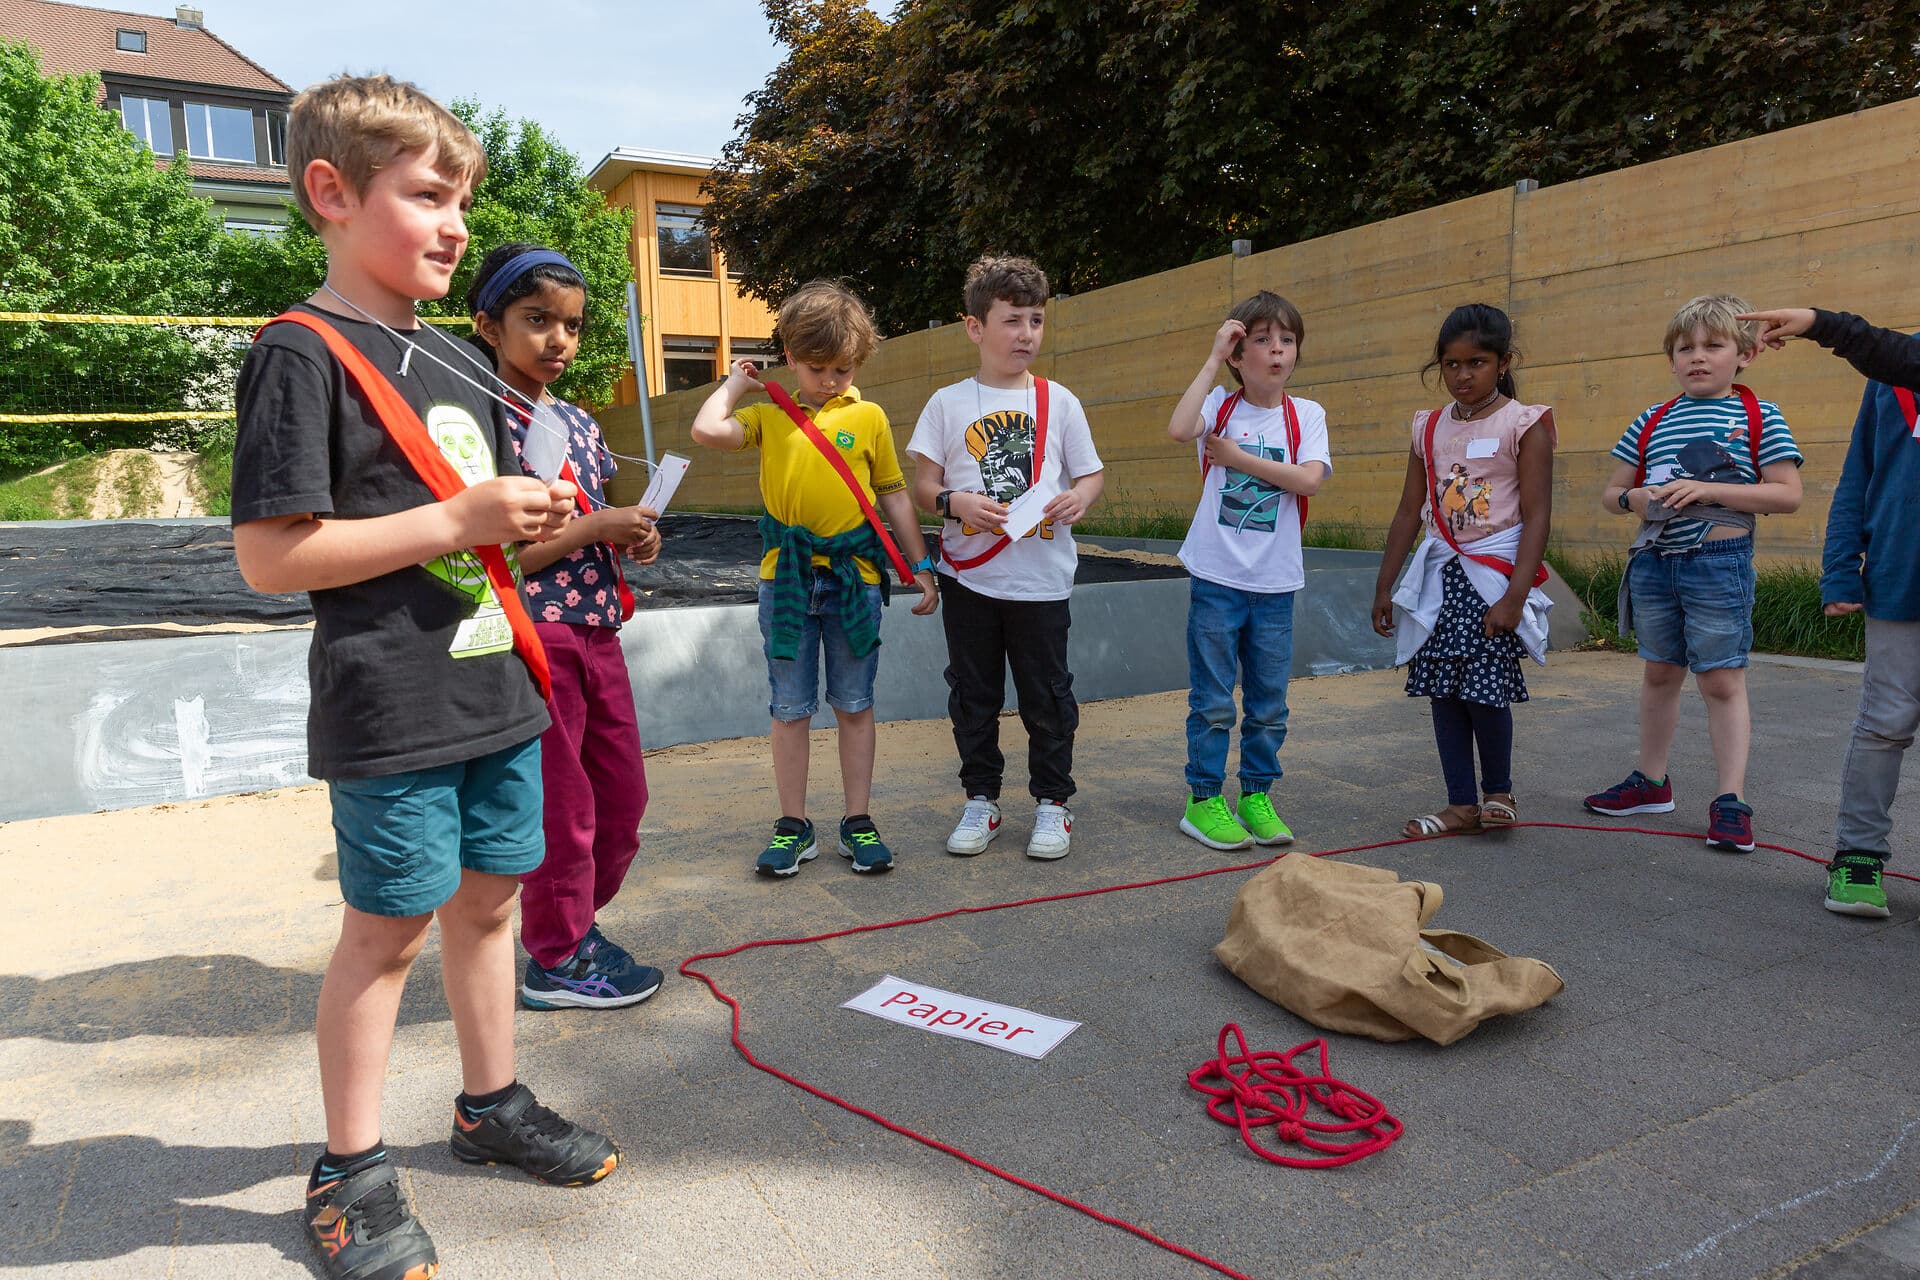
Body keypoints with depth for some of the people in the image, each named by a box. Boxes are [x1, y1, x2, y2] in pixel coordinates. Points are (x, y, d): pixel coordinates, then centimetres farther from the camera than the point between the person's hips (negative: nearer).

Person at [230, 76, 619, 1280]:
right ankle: (352, 1171, 24)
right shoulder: (303, 353, -11)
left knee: (488, 900, 17)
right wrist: (459, 521, -20)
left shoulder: (449, 356, 13)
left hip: (496, 689, 8)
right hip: (394, 714, -7)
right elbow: (270, 554, -17)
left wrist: (529, 516, 1)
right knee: (386, 928, 5)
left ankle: (492, 1103, 36)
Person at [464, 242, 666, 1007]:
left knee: (623, 796, 15)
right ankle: (556, 961, 22)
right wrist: (594, 528, -19)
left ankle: (574, 923, 35)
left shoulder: (580, 423, 13)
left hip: (597, 628, 8)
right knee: (561, 807, 4)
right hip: (533, 634, -8)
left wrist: (631, 541, 2)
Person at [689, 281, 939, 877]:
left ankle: (858, 822, 19)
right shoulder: (769, 414, 5)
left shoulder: (868, 417, 5)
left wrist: (920, 567, 7)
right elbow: (707, 431, -13)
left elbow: (894, 496, 10)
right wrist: (735, 382, 3)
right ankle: (793, 826, 19)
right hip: (786, 575, 0)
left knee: (854, 705, 8)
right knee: (790, 708, 7)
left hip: (855, 575, 0)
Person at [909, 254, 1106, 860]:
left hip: (1041, 577, 0)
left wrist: (1079, 498, -14)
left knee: (1047, 697, 6)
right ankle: (980, 801, 26)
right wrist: (956, 501, -19)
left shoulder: (1058, 401, 3)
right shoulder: (948, 403, 2)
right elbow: (922, 484, 1)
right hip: (968, 576, 1)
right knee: (973, 695, 10)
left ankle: (1052, 804, 22)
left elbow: (1092, 473, 8)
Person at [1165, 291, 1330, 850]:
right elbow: (1179, 429, -23)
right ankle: (1203, 800, 15)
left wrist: (1237, 457, -12)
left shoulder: (1306, 415, 3)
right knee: (1212, 700, 4)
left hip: (1275, 582, 2)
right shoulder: (1220, 405, 0)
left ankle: (1256, 797, 24)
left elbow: (1309, 479, -14)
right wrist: (1213, 359, -16)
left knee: (1269, 703, 10)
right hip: (1215, 577, -2)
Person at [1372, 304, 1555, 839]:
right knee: (1443, 689, 5)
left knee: (1485, 687, -8)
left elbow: (1537, 515, -9)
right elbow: (1409, 512, 13)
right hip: (1440, 572, 5)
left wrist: (1514, 596, -17)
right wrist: (1384, 587, 11)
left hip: (1495, 572, -5)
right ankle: (1462, 804, 15)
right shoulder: (1430, 427, 10)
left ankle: (1499, 791, 17)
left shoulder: (1523, 423, -4)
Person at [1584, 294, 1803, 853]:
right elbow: (1611, 492, 12)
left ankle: (1731, 802, 7)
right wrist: (1636, 498, -10)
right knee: (1660, 673, 15)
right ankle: (1651, 782, 28)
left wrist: (1709, 490, -18)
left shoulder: (1758, 417, -2)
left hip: (1719, 562, -4)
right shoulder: (1651, 422, 9)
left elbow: (1788, 493, -9)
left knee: (1722, 680, -1)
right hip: (1653, 561, 4)